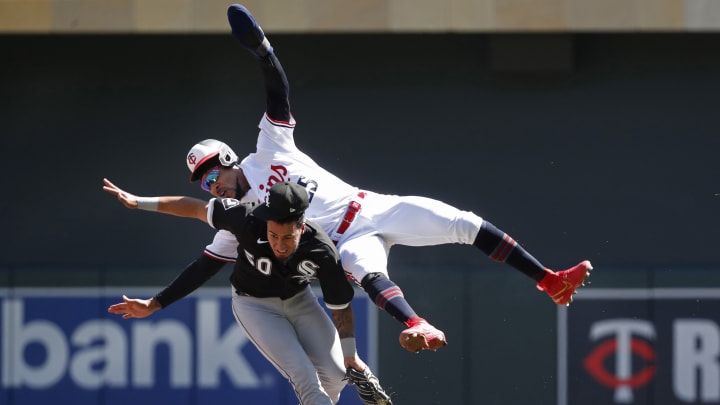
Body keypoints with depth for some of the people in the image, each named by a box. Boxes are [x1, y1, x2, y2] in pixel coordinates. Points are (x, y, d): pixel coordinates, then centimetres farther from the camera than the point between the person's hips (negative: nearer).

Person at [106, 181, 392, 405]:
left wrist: (351, 356, -8)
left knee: (336, 375, -3)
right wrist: (139, 202, -16)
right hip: (255, 305, -2)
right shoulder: (248, 222, -36)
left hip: (299, 301, 2)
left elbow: (340, 306, -17)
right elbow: (195, 209, -23)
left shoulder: (322, 252, -31)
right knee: (305, 377, -18)